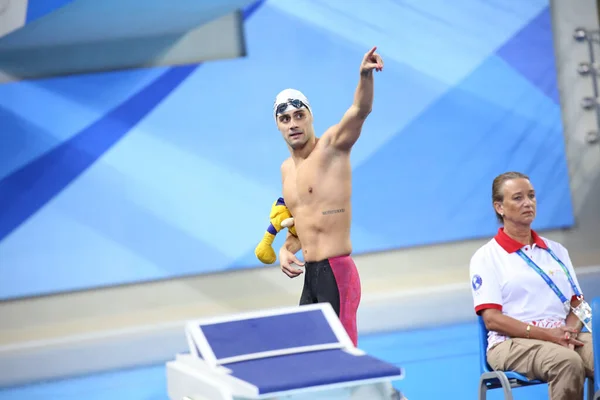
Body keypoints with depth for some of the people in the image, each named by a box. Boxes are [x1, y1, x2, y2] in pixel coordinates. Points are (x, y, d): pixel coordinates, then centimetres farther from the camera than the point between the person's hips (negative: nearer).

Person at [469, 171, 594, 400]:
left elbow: (578, 304, 16)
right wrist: (547, 334, -17)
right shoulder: (486, 257, 4)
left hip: (564, 338, 5)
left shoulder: (556, 251, 20)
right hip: (512, 343, -5)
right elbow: (492, 319, -6)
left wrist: (570, 329, -9)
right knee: (568, 362, -37)